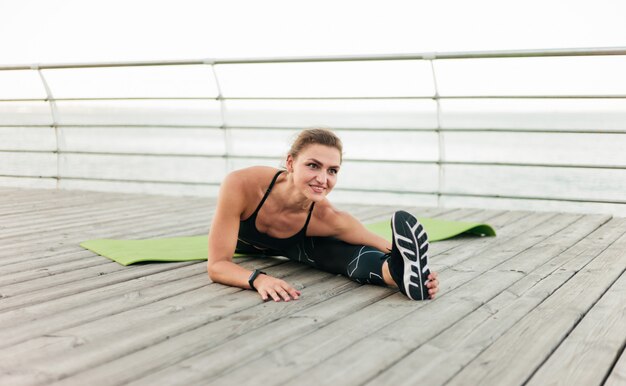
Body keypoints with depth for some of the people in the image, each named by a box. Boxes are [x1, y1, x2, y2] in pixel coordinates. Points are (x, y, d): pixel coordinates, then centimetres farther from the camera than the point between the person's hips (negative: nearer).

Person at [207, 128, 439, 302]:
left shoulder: (329, 219, -39)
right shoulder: (241, 185, -45)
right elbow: (217, 264, -42)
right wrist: (258, 279, -62)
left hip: (293, 242, 0)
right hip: (243, 239, 1)